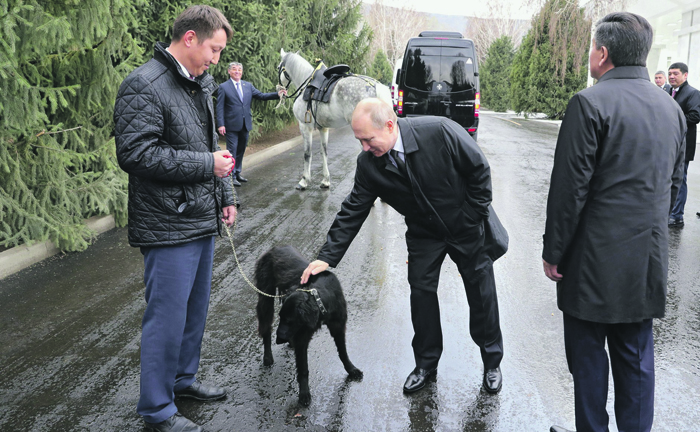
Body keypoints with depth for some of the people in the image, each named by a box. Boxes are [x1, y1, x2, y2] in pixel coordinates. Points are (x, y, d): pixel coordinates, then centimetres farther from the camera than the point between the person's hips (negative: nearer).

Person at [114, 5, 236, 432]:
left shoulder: (201, 83, 14)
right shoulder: (144, 86, -16)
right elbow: (135, 154, -24)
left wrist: (225, 196, 17)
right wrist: (207, 164, -20)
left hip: (203, 221, 9)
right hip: (168, 226, -9)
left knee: (196, 309, 19)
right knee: (168, 317, 0)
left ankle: (184, 378, 38)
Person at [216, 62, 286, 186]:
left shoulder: (248, 86, 11)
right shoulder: (223, 87, -3)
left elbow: (261, 96, 8)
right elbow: (219, 107, -6)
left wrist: (277, 94, -5)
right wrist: (221, 124, -15)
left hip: (245, 124, 5)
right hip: (232, 125, -5)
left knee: (241, 150, 14)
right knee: (232, 150, -2)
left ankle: (237, 173, 26)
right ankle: (231, 176, 5)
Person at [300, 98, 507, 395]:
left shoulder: (439, 132, -31)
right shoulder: (368, 164, -17)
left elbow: (480, 170, -18)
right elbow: (353, 211, -10)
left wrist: (475, 217, -13)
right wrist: (327, 257, -14)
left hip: (467, 227, -3)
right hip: (424, 233, 3)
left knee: (481, 293, 8)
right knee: (421, 292, 3)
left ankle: (492, 362, 29)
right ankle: (426, 362, 25)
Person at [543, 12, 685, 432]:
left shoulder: (590, 103, -14)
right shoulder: (671, 108, 8)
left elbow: (570, 187, -16)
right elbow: (674, 184, 15)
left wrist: (553, 252, -8)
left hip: (598, 257, -6)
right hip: (650, 257, 7)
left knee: (588, 355, 7)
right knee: (636, 357, 16)